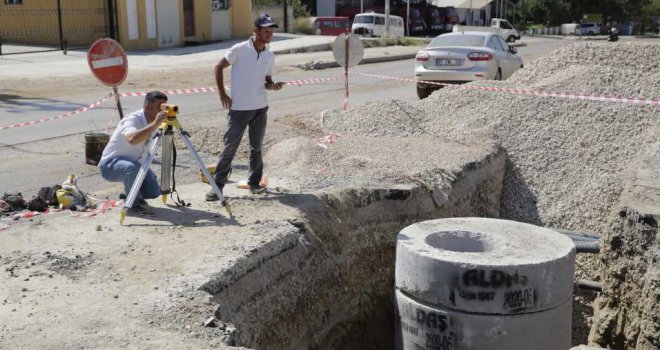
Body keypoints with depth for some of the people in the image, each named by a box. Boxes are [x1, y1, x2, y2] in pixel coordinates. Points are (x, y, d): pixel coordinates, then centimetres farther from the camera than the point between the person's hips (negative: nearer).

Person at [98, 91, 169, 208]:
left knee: (154, 192, -8)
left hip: (135, 163, 7)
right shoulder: (133, 119, -26)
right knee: (133, 167, -39)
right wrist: (155, 124, -51)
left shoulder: (153, 122, -1)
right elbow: (132, 139, -49)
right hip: (111, 164, -7)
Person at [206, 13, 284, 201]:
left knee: (256, 148, 12)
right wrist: (222, 94, -7)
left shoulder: (270, 57, 5)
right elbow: (219, 67, -2)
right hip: (238, 109, -4)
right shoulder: (239, 50, -10)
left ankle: (254, 183, 23)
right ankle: (217, 185, 8)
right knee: (229, 148, -1)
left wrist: (273, 86, -8)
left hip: (260, 108, 5)